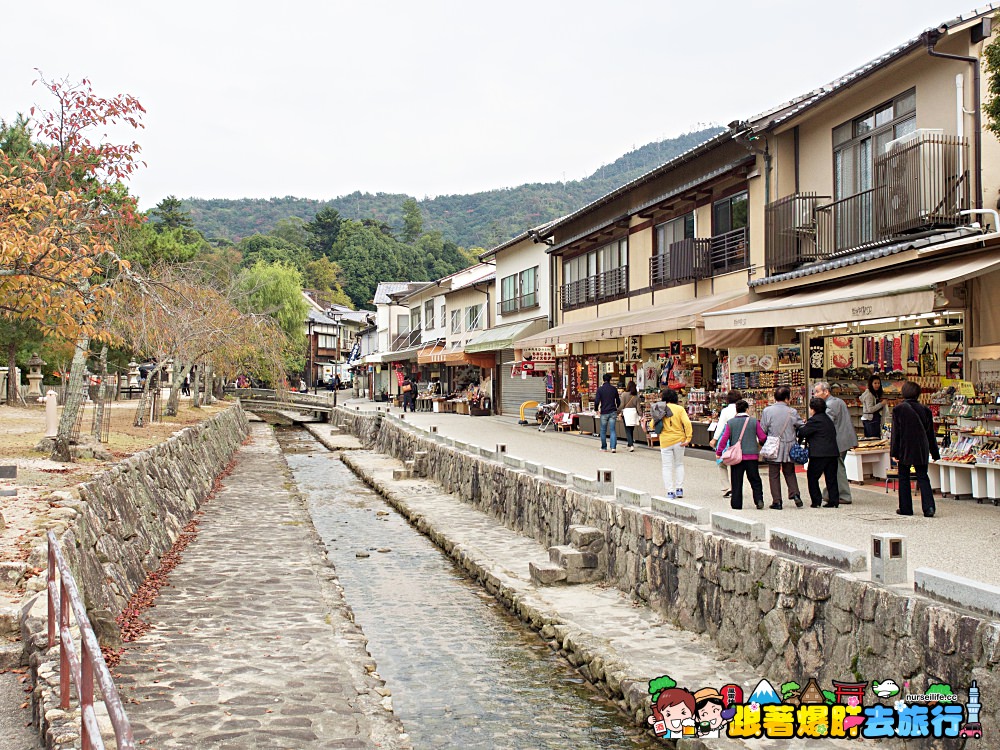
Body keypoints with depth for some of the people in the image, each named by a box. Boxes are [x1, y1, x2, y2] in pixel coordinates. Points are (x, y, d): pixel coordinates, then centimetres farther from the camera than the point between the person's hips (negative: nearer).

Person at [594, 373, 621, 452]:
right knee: (613, 430, 2)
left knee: (603, 431, 10)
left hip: (604, 412, -2)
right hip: (613, 412, 2)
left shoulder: (600, 389, -6)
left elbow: (597, 401, -10)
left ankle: (604, 447, 16)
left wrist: (596, 409, 9)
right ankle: (613, 447, -10)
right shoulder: (614, 389, 2)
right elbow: (618, 401, 9)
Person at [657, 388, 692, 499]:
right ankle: (679, 489, 15)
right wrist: (688, 438, -12)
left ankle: (670, 492, 1)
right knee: (679, 464, 17)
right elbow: (687, 423, -14)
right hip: (678, 440, 1)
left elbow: (653, 425, -2)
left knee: (667, 467, 5)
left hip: (665, 441, -1)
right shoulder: (680, 409, -3)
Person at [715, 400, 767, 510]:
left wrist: (719, 452, 7)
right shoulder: (754, 421, -2)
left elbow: (724, 438, -2)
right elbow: (762, 437, -1)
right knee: (755, 480, 10)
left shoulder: (730, 422, -2)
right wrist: (758, 443, 22)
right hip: (752, 456, 0)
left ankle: (736, 504, 7)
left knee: (737, 481, 6)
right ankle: (759, 500, -2)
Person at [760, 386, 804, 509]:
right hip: (789, 447, 2)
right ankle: (795, 494, 2)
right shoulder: (792, 412, -5)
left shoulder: (767, 411, -8)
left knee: (774, 475, 5)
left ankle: (777, 501, 4)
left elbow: (762, 430, -5)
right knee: (789, 473, 18)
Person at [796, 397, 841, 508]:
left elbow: (802, 432, -12)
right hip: (832, 452, 8)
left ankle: (816, 501, 1)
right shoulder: (828, 419, 16)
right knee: (831, 478, 9)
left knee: (812, 477, 3)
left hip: (819, 454, -8)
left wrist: (797, 429, 11)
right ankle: (834, 501, 8)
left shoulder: (815, 420, -10)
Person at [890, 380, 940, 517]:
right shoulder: (925, 409, 2)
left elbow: (895, 432, -8)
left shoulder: (898, 409, -8)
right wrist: (934, 453, 13)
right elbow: (930, 433, 7)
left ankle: (906, 508, 10)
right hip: (922, 449, 3)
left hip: (905, 449, -3)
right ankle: (929, 507, -6)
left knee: (904, 478, 8)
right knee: (923, 477, 7)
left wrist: (894, 452, -4)